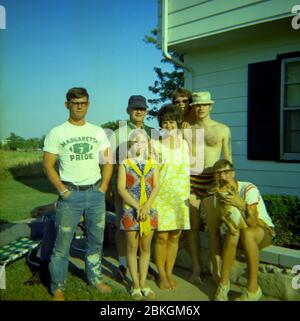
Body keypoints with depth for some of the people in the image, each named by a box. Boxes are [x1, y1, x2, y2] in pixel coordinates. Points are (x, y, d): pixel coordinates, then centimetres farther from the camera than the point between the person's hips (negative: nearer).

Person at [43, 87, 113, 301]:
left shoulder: (98, 132, 8)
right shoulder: (57, 133, -1)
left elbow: (108, 161, 10)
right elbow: (48, 165, -3)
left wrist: (103, 188, 1)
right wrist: (63, 191, -10)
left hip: (96, 193, 4)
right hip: (70, 194, -3)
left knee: (96, 239, 14)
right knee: (63, 243, 2)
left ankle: (95, 278, 31)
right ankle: (58, 287, 18)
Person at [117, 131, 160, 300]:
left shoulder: (153, 164, 7)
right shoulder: (125, 164, 0)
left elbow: (156, 187, -1)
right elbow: (121, 188, -8)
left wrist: (146, 206, -15)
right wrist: (137, 207, -15)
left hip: (149, 211, 2)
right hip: (130, 210, -2)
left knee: (146, 248, 10)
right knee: (132, 248, 6)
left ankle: (143, 283, 23)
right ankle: (136, 285, 18)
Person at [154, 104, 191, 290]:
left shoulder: (184, 144, 8)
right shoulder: (155, 144, -3)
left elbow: (187, 170, 14)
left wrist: (188, 195, 11)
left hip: (180, 195, 3)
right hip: (161, 194, -3)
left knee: (175, 236, 8)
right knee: (162, 237, 0)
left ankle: (170, 272, 24)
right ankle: (162, 274, 17)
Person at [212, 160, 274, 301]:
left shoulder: (249, 189, -23)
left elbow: (252, 223, -31)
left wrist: (241, 205, -46)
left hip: (264, 229, -3)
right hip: (243, 228, 4)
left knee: (247, 233, -37)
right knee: (232, 233, -32)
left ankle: (253, 290, -26)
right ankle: (224, 283, -18)